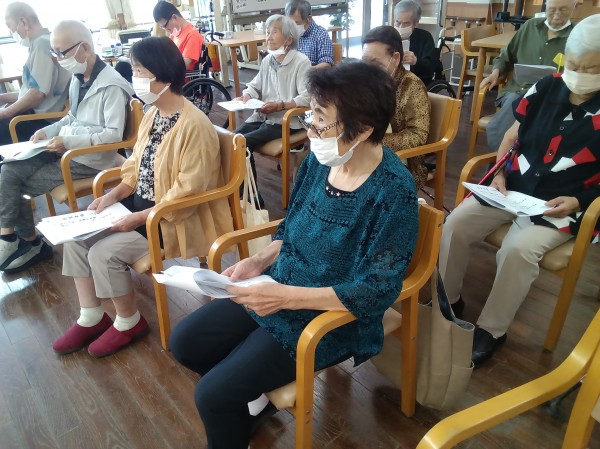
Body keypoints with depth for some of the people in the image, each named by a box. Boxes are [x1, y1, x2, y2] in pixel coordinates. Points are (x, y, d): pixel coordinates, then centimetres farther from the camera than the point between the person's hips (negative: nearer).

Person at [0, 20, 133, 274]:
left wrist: (69, 142, -24)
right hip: (67, 148, 9)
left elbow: (114, 135, -23)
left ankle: (27, 241, 17)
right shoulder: (78, 78, 10)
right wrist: (49, 131, 5)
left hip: (89, 159, -9)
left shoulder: (111, 86, -18)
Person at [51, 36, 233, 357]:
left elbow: (188, 192, -25)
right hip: (140, 204, 9)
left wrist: (139, 219, -24)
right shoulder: (152, 114, 5)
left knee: (104, 252, -18)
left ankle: (129, 322, 8)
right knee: (76, 236, 1)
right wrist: (114, 195, -2)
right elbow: (137, 166, 14)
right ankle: (91, 318, 15)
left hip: (175, 219, -9)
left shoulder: (194, 125, -24)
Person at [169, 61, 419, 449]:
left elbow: (379, 290, -24)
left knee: (214, 394, -11)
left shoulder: (393, 193, -25)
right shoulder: (321, 159, -4)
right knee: (185, 342, 8)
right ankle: (253, 398, 30)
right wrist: (260, 261, -7)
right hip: (278, 290, 7)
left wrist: (287, 297, -29)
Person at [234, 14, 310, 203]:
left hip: (286, 120, -7)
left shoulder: (301, 62, -10)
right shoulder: (267, 60, 11)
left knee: (243, 143, -22)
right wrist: (246, 95, -5)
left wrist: (280, 106, -27)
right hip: (262, 116, 7)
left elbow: (307, 98, -20)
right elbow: (255, 86, 18)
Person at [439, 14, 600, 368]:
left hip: (559, 207, -4)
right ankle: (448, 298, 6)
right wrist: (499, 173, -4)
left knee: (518, 249, -30)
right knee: (456, 224, -15)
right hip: (512, 189, 4)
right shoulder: (545, 90, 4)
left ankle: (492, 329, -9)